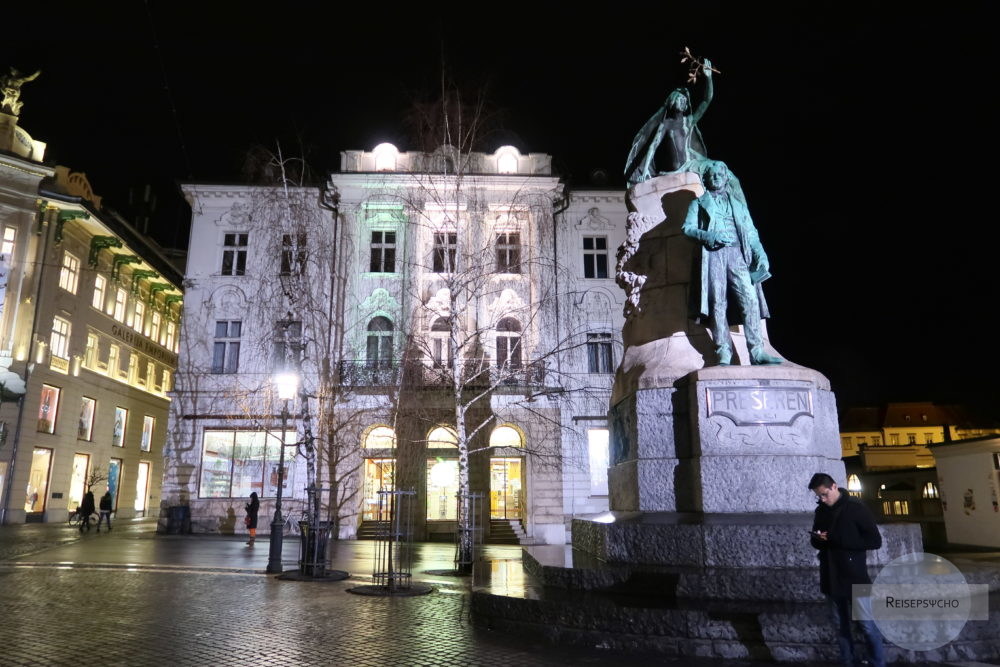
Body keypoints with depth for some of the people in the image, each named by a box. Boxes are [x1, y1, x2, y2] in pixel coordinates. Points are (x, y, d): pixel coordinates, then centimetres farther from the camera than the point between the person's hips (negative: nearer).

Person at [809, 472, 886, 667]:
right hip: (831, 578, 5)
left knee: (867, 625, 1)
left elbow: (875, 540, -13)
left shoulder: (855, 507, -9)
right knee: (841, 625, 12)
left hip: (854, 578, -5)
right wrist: (817, 538, -8)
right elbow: (815, 540, 17)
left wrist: (838, 540, -20)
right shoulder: (821, 511, 8)